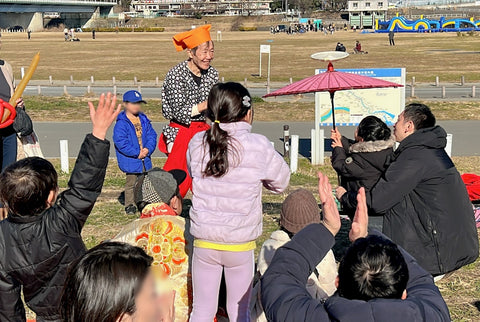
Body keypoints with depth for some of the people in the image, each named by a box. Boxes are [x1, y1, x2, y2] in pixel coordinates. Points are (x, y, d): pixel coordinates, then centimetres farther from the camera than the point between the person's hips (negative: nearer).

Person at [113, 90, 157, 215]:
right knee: (131, 183, 3)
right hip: (130, 161, -6)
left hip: (145, 160, 6)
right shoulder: (121, 123, -12)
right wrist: (137, 153, -19)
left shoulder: (144, 120, 8)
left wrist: (148, 149, -12)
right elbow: (121, 143, -19)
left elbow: (151, 135, 7)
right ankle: (130, 205, 13)